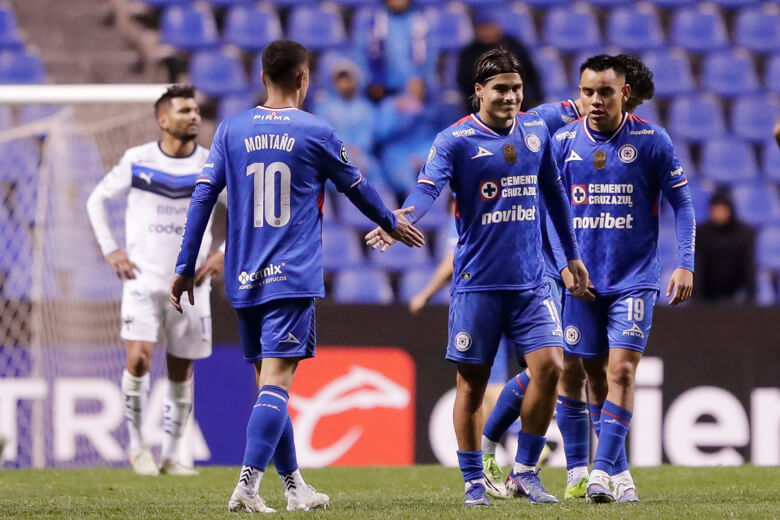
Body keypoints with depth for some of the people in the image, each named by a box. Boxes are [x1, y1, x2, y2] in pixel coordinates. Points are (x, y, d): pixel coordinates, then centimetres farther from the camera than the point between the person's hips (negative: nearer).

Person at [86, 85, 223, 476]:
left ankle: (170, 455, 15)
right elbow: (97, 200, 11)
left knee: (181, 370, 5)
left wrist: (224, 254, -3)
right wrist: (110, 250, 2)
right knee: (139, 357, -17)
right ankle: (137, 444, 1)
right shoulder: (137, 161, -1)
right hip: (143, 278, -2)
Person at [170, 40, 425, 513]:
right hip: (292, 279, -4)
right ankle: (247, 487, -24)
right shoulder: (316, 133, -1)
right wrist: (392, 224, 31)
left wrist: (186, 269, 10)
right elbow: (356, 187, 13)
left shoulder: (231, 131, 6)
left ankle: (295, 487, 22)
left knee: (269, 382, 14)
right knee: (276, 383, -11)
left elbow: (203, 197, 5)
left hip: (243, 280, 4)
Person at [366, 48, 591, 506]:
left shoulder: (536, 131, 8)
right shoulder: (456, 139, -7)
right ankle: (474, 482, 13)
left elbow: (554, 192, 20)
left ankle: (524, 471, 6)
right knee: (472, 382, 1)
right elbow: (428, 187, -22)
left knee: (550, 366, -8)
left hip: (532, 280, 4)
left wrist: (572, 254, 23)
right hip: (478, 283, -4)